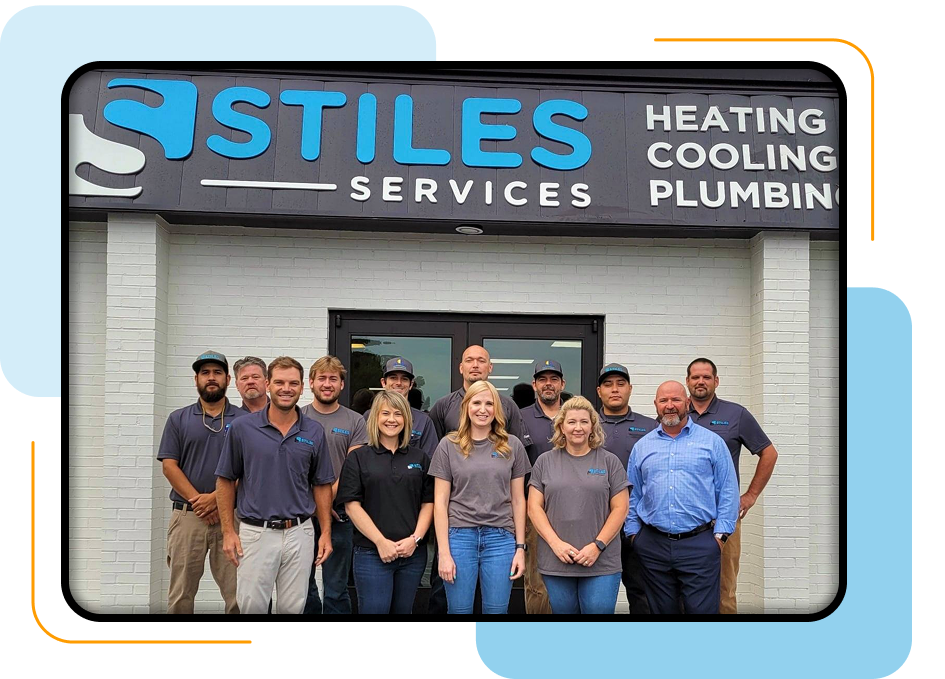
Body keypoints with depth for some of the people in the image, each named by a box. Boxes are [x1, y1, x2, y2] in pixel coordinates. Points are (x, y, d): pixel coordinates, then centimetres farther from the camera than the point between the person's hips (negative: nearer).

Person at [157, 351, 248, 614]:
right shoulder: (178, 419, 9)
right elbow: (169, 466, 2)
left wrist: (216, 498, -12)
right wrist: (197, 500, -9)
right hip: (187, 515, 1)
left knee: (238, 595, -1)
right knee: (180, 596, 6)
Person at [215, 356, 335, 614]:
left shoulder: (314, 432, 3)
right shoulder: (242, 427, -2)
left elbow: (321, 485, 9)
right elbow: (226, 481, 3)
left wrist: (325, 532, 3)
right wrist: (228, 531, -2)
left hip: (299, 533, 2)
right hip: (256, 532, -1)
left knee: (292, 607, 8)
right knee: (251, 605, -1)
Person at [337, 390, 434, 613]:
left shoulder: (419, 457, 10)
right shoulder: (358, 457, 2)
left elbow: (428, 503, 8)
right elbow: (352, 505, -5)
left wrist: (415, 538, -6)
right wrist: (381, 542, -11)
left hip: (412, 552, 3)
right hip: (372, 553, -3)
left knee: (403, 609, 10)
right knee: (374, 609, -4)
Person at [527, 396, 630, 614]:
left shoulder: (609, 461, 5)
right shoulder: (545, 461, 8)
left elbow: (620, 508, 1)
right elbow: (534, 507, 4)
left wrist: (598, 545, -9)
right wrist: (555, 543, -8)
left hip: (601, 563, -1)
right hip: (556, 562, 1)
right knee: (562, 610, 9)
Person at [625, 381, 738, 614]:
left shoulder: (712, 442, 4)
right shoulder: (642, 446, 11)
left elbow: (728, 492, 2)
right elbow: (633, 495, 14)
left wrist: (721, 534, -4)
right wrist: (633, 533, 7)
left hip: (699, 544, -2)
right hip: (653, 544, 3)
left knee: (701, 609, -1)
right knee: (661, 610, 11)